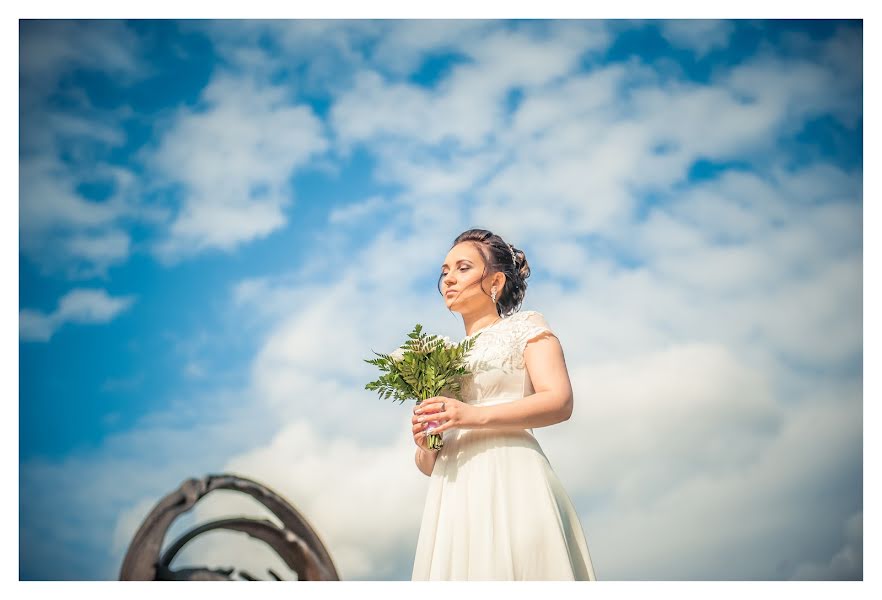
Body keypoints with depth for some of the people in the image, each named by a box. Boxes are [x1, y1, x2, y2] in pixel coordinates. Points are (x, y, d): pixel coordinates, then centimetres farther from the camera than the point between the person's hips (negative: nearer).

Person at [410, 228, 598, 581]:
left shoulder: (524, 327, 12)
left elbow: (559, 401, -5)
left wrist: (475, 416, -15)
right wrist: (425, 445, 0)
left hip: (508, 479, -5)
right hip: (455, 495, 5)